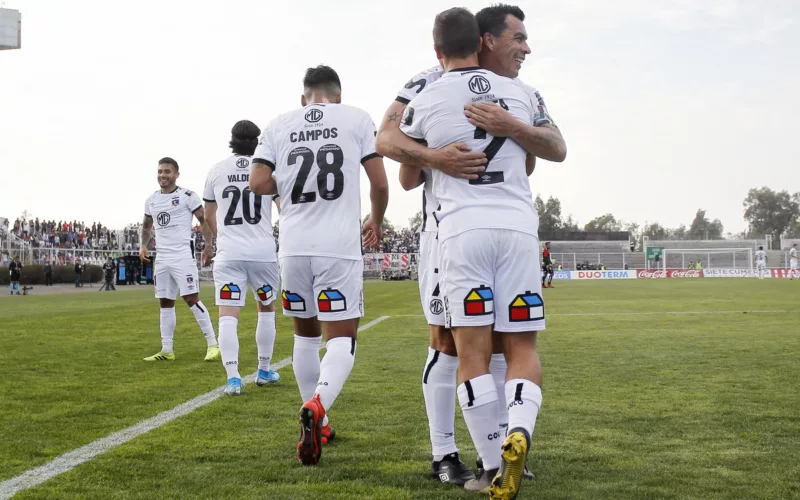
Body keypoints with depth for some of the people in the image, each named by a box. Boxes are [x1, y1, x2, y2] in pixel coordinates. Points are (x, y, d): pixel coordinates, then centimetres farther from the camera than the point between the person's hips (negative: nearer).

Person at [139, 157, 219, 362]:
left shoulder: (187, 196, -6)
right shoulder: (151, 200, 13)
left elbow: (204, 220, -3)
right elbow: (147, 226, 27)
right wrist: (143, 245, 11)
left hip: (183, 255, -7)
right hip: (162, 258, 7)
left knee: (191, 299, -12)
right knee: (165, 302, 9)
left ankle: (213, 344, -6)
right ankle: (166, 350, 14)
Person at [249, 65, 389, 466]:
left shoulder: (279, 126, 10)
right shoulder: (357, 119, 6)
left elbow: (258, 183, -1)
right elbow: (380, 183, 3)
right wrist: (376, 221, 21)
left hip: (293, 246, 3)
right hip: (339, 246, -3)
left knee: (306, 334, 19)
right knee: (342, 339, 1)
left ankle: (317, 425, 26)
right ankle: (317, 406, -27)